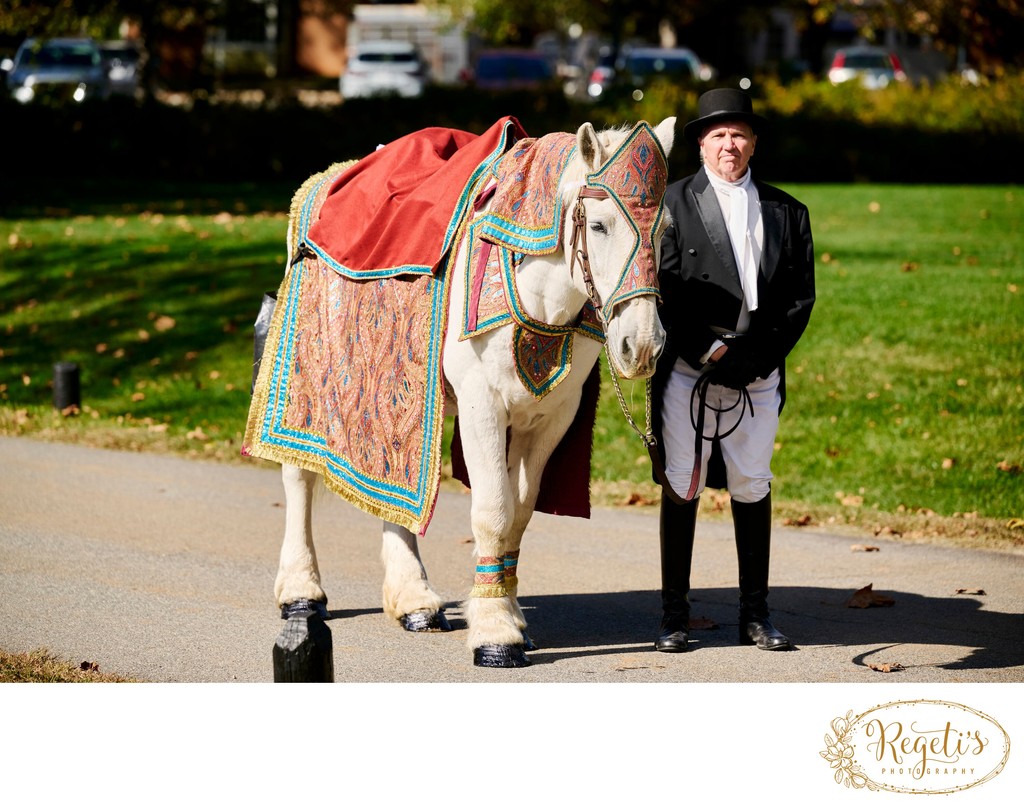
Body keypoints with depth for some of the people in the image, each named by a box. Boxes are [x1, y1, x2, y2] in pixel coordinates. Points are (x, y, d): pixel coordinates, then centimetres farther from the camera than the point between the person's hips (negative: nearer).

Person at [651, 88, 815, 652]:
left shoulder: (787, 213, 10)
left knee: (752, 490, 8)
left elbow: (801, 296, 6)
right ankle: (674, 614, 8)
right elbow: (663, 289, -6)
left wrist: (757, 357, -7)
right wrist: (709, 350, -12)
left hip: (759, 374, 3)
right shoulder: (671, 204, 1)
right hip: (687, 369, -2)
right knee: (681, 488, 1)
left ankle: (755, 615, 15)